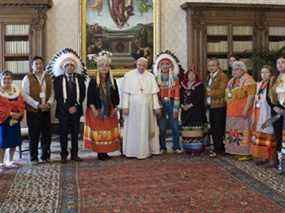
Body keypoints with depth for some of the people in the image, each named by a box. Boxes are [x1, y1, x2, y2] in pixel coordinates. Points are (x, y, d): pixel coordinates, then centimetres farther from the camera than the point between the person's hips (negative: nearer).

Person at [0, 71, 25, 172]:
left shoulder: (16, 91, 9)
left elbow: (21, 104, 6)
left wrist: (19, 114, -11)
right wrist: (10, 113, -19)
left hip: (15, 120, 5)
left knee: (14, 142, 9)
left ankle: (10, 161, 23)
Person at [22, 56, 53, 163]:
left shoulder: (48, 77, 11)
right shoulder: (27, 78, -3)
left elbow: (52, 92, 12)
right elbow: (25, 95, -9)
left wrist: (49, 103, -6)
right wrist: (38, 105, -15)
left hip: (46, 110, 4)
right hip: (33, 110, -4)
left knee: (47, 134, 7)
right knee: (34, 135, 1)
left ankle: (45, 156, 20)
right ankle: (33, 157, 12)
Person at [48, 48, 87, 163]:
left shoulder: (80, 78, 8)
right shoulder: (58, 79, 1)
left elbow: (82, 94, 4)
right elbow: (57, 96, -4)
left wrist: (76, 106, -8)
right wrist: (68, 108, -12)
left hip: (76, 109, 2)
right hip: (63, 110, -2)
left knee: (75, 133, 6)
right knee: (63, 133, 2)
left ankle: (74, 154, 13)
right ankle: (64, 155, 8)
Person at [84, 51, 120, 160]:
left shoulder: (113, 82, 7)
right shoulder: (93, 82, -3)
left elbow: (116, 97, 10)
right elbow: (89, 98, -6)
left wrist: (115, 108, 1)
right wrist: (94, 110, -13)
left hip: (110, 111, 3)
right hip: (97, 111, -3)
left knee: (109, 132, 5)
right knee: (98, 132, -1)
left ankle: (106, 151, 14)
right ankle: (100, 152, 7)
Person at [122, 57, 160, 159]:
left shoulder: (150, 76, 7)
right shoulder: (129, 76, -1)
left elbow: (154, 93, 6)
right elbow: (125, 93, -4)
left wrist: (156, 107, 1)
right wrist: (125, 106, -10)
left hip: (147, 108, 2)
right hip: (133, 107, -2)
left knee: (146, 128, 6)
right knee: (133, 129, 2)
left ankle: (145, 150, 14)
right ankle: (131, 151, 8)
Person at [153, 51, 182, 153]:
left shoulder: (175, 78, 4)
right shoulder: (156, 78, 4)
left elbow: (177, 94, -1)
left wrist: (176, 109, -7)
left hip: (171, 103, 0)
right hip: (161, 103, 0)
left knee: (175, 126, 0)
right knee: (161, 127, 1)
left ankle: (176, 147, 12)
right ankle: (162, 147, 12)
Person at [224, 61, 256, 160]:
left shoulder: (248, 80, -8)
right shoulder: (232, 80, 18)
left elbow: (251, 96, -15)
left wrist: (246, 109, -22)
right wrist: (228, 109, 16)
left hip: (242, 112, -8)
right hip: (232, 111, 9)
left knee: (243, 131, -7)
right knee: (233, 131, 10)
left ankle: (245, 153, -2)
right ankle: (236, 151, 18)